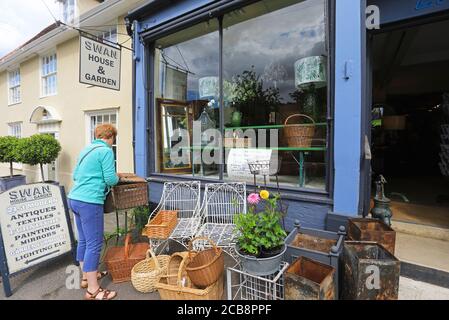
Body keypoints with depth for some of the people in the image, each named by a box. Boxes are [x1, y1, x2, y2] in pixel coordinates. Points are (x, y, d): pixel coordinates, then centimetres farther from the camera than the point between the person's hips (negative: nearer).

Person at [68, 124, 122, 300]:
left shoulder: (86, 149, 15)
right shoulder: (106, 151, -11)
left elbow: (75, 175, 22)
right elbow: (111, 180, -14)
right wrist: (117, 177, 6)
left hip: (75, 198, 9)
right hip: (89, 202, -9)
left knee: (83, 240, 19)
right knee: (94, 244, -2)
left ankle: (86, 276, 35)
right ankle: (93, 290, 9)